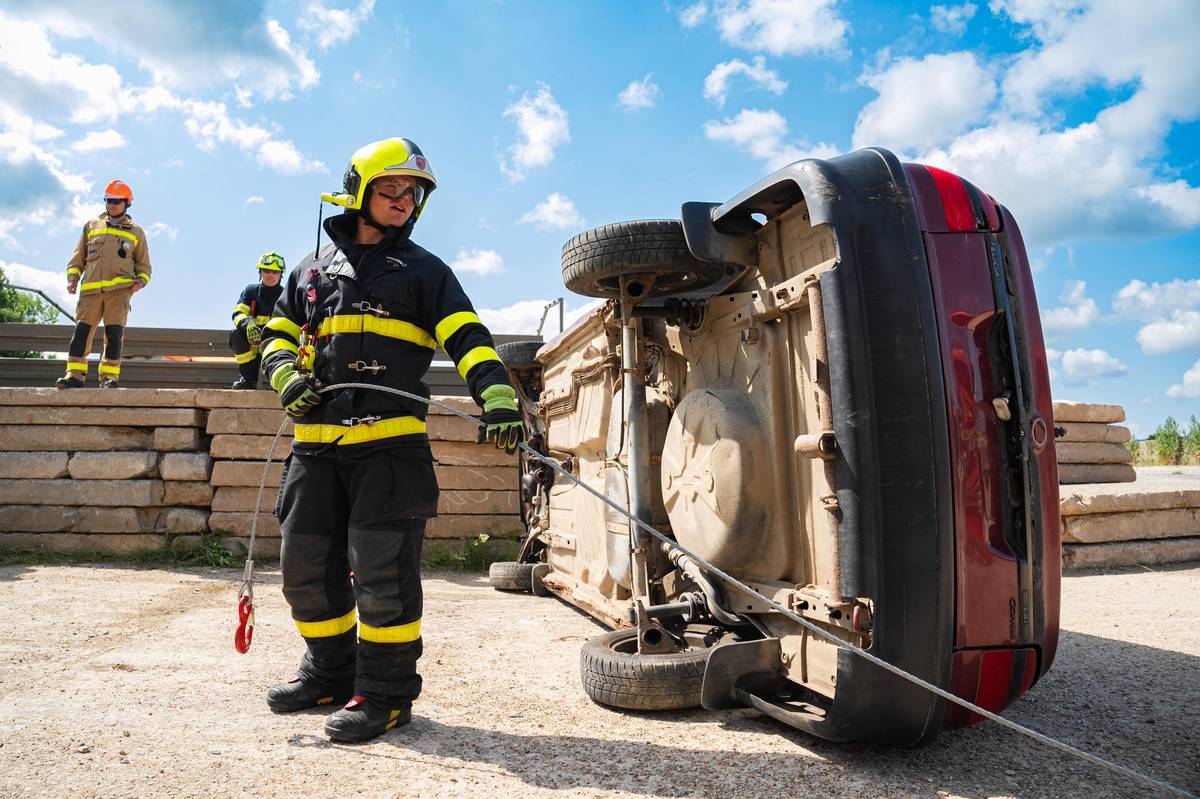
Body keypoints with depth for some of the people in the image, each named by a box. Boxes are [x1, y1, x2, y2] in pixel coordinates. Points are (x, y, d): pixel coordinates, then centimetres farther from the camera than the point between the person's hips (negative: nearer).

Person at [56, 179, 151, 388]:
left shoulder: (136, 232, 20)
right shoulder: (91, 226, 23)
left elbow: (144, 265, 19)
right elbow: (77, 258, 23)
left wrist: (141, 281, -2)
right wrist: (73, 276, 5)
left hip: (120, 288, -1)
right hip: (91, 289, 2)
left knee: (114, 333, -9)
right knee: (82, 330, -9)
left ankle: (110, 377, -6)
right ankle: (75, 375, -10)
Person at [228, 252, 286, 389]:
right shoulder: (251, 290, 6)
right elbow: (238, 313, -7)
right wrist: (248, 324, -31)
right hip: (253, 341, 2)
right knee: (237, 333, -28)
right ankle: (248, 376, -20)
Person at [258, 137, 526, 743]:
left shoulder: (423, 270, 9)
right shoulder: (313, 270, 21)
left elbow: (466, 336, -3)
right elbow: (276, 336, 23)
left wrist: (496, 396, -21)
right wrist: (288, 376, -1)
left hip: (390, 441, -4)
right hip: (316, 442, 5)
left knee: (381, 569, -6)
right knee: (306, 565, 11)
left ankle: (386, 692, 9)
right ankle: (331, 672, 31)